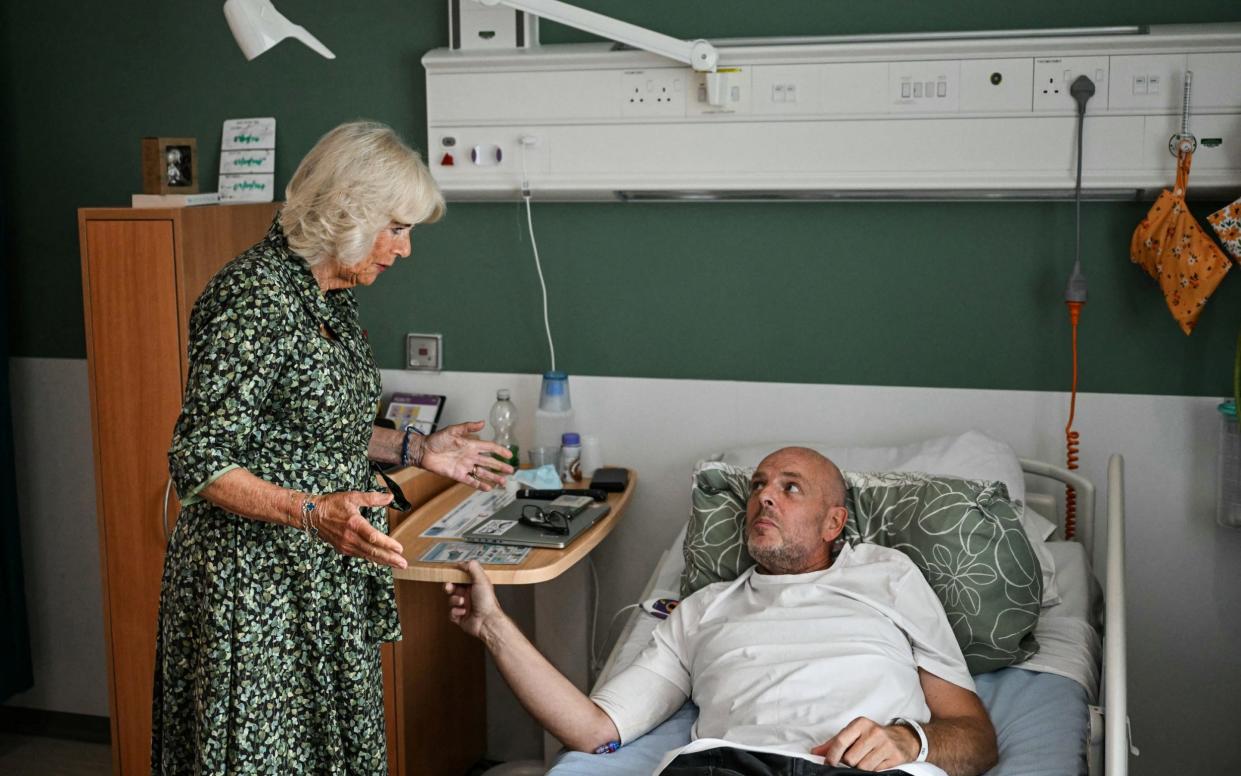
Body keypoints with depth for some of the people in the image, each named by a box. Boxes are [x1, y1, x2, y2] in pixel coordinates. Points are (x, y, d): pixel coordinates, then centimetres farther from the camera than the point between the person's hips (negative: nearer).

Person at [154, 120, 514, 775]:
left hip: (326, 575, 9)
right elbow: (199, 463, -22)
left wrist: (415, 450, 14)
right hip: (257, 581, -9)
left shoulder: (331, 296, 8)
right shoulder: (254, 298, -22)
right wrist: (314, 513, -33)